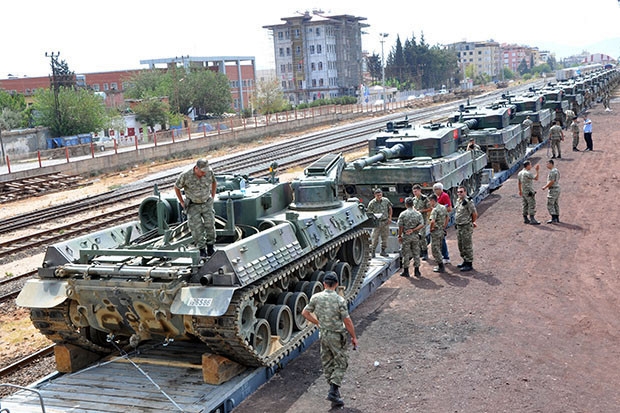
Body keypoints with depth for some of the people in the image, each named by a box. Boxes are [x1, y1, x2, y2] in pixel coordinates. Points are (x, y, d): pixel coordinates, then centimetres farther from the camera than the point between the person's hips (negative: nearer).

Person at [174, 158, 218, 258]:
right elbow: (176, 187, -5)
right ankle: (201, 250, 7)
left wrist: (212, 197, 7)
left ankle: (210, 249, 10)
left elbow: (214, 182, 8)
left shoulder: (209, 172, -15)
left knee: (210, 224, -5)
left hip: (207, 203, 2)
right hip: (193, 205, -2)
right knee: (197, 228, -6)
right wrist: (182, 203, 0)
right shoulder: (185, 176, -23)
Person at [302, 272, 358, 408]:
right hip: (337, 336, -5)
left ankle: (334, 392, 23)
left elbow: (305, 312, 5)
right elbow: (347, 321, -15)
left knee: (327, 364, 16)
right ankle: (333, 391, -4)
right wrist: (354, 337, -3)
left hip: (323, 334, 5)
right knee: (341, 363, 7)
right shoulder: (340, 300, -18)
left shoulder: (316, 297, -5)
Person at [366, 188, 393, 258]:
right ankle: (372, 252, 8)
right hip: (377, 223, -3)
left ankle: (383, 251, 22)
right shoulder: (372, 203, -9)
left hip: (385, 222, 3)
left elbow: (390, 208, 15)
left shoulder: (386, 200, 0)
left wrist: (390, 218, 8)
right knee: (375, 238, -4)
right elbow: (369, 213, -5)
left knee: (385, 237, 10)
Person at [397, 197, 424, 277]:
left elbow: (400, 227, -8)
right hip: (416, 236, 2)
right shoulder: (418, 214, 1)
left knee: (406, 254, 5)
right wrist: (413, 230, -10)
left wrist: (399, 236, 0)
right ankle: (417, 271, 13)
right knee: (416, 253, 10)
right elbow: (422, 225, -8)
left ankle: (406, 271, 9)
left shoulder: (403, 214, -7)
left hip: (406, 236, -2)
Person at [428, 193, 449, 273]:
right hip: (442, 231, 9)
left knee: (435, 249, 0)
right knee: (439, 248, 19)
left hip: (436, 232, -9)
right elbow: (447, 218, 17)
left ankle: (441, 267, 2)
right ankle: (440, 265, 24)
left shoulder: (435, 210, -20)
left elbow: (432, 221, -32)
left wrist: (431, 228, -16)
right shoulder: (443, 207, 7)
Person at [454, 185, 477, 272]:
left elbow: (475, 214, -14)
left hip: (466, 227, -9)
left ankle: (469, 264, 5)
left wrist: (472, 222, 2)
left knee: (467, 246, -3)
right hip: (459, 226, 9)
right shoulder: (458, 200, 10)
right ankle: (465, 261, 31)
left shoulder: (468, 201, -17)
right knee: (460, 245, 17)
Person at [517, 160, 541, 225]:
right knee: (532, 206, -10)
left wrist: (520, 191, 28)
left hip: (523, 192, 9)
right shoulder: (528, 173, -17)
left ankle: (525, 219, 16)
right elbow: (536, 178, -23)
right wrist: (537, 170, -17)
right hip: (529, 192, -9)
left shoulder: (520, 173, 10)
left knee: (525, 206, 12)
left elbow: (519, 182, 18)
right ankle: (532, 220, -14)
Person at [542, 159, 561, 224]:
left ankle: (554, 219, -10)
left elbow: (551, 182, -23)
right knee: (555, 204, 13)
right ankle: (557, 219, 15)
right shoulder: (556, 170, 14)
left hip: (553, 189, -10)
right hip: (557, 188, 10)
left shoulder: (552, 171, -19)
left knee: (550, 205, -7)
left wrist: (545, 187, -13)